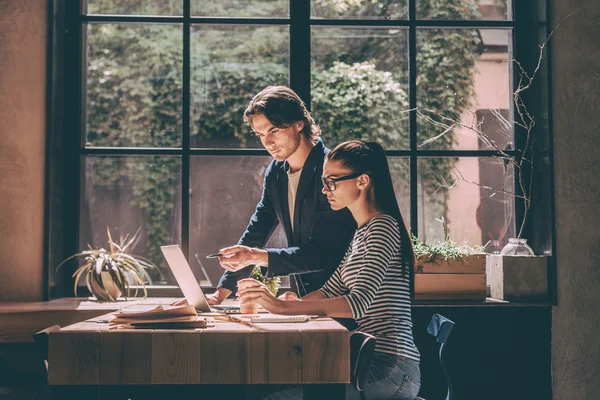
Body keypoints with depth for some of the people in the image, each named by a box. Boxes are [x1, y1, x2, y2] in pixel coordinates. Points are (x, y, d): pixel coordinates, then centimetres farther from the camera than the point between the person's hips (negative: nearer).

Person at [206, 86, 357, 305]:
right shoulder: (276, 172, 6)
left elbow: (322, 254, -22)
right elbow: (255, 234, 10)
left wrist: (256, 256, -29)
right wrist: (220, 293, 2)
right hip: (301, 299, 6)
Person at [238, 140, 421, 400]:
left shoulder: (383, 227, -12)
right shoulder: (363, 232, 18)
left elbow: (358, 303, -23)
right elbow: (330, 292, 15)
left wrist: (283, 307, -25)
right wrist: (269, 302, 1)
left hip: (390, 368, -9)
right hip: (374, 361, 9)